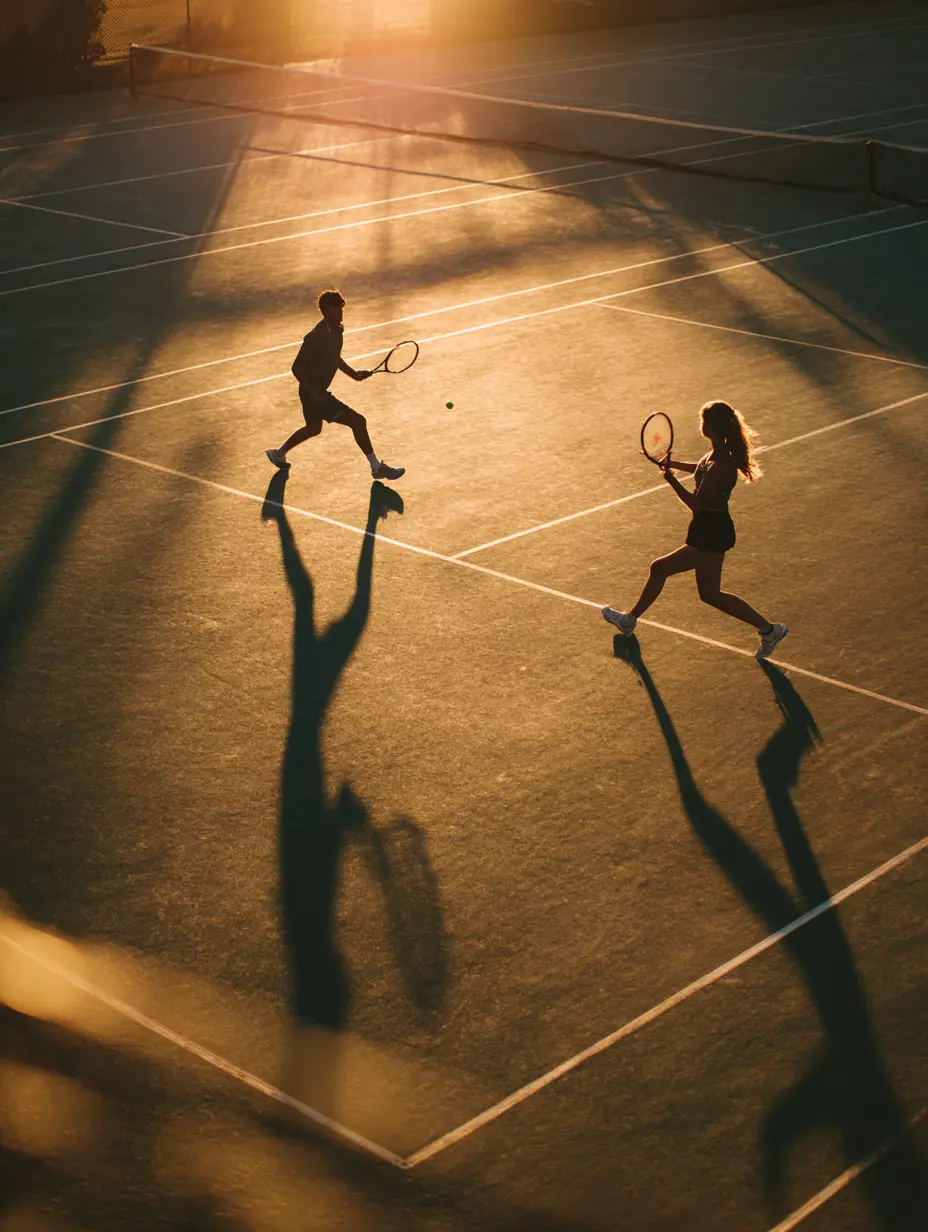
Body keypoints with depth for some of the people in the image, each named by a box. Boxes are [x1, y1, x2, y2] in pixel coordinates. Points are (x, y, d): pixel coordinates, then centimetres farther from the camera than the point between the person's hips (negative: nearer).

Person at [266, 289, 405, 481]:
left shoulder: (338, 329, 2)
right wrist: (314, 392, -28)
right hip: (313, 393, -10)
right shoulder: (316, 337, -26)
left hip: (319, 391, 10)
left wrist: (354, 374, 8)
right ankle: (377, 467, -3)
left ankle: (279, 454, 51)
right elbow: (297, 368, -23)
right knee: (358, 422, -13)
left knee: (313, 428, 32)